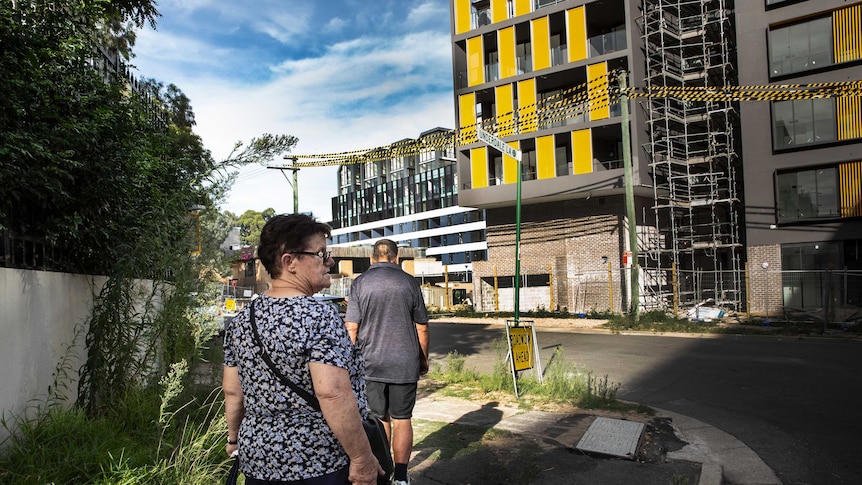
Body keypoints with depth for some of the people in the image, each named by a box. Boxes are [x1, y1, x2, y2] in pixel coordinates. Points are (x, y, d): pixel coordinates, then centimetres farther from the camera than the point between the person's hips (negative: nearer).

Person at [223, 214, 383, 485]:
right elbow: (332, 394, -27)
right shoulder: (320, 317, -20)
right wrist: (362, 457, -20)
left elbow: (232, 391, 7)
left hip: (257, 460, 7)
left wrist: (235, 438, 21)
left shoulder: (242, 320, 1)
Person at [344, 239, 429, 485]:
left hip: (370, 364, 1)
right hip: (405, 364, 0)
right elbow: (421, 328, 2)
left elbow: (351, 327, -4)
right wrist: (423, 359, 15)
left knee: (379, 420, 14)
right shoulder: (409, 282, -2)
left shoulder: (360, 283, -2)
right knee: (402, 419, 10)